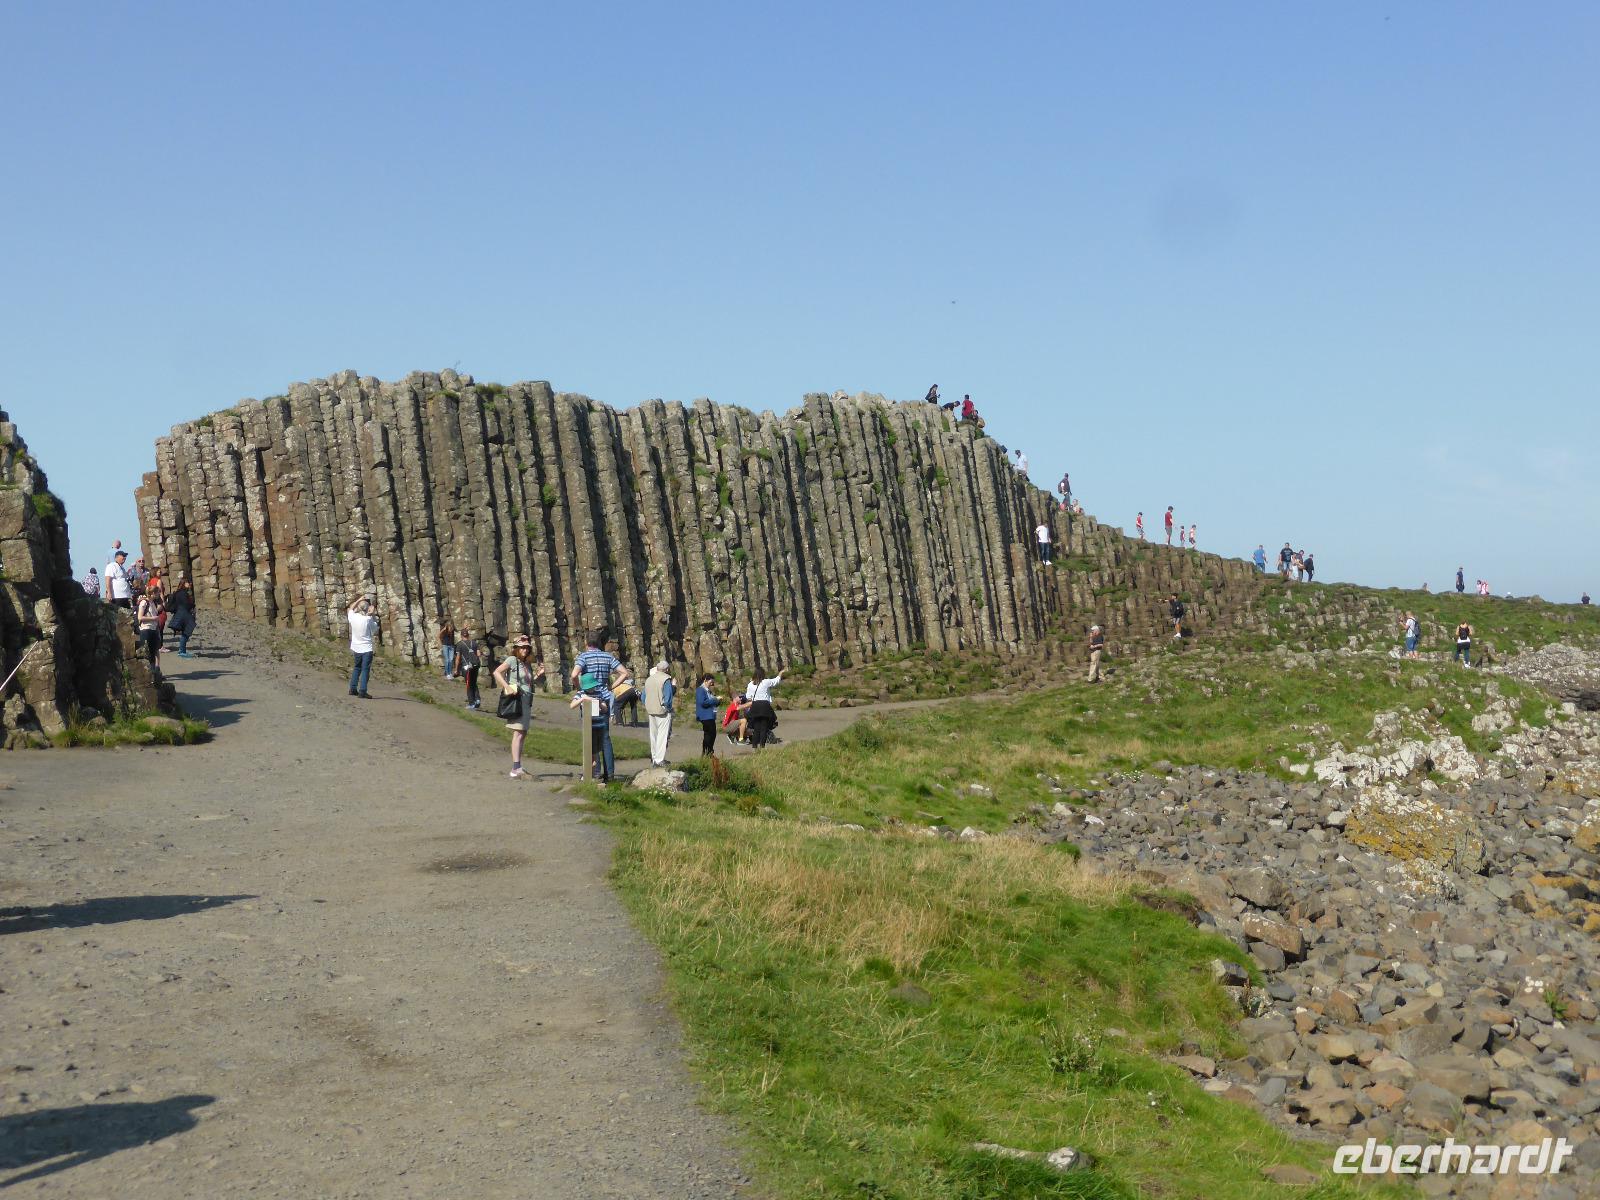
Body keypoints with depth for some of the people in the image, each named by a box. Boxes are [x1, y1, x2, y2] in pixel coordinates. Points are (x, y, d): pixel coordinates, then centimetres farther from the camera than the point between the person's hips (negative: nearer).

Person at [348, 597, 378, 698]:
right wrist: (372, 615, 0)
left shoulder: (353, 617, -2)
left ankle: (353, 689, 21)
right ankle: (362, 691, -9)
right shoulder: (368, 619, -14)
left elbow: (351, 608, 20)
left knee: (356, 668, 20)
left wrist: (359, 600, 21)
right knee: (365, 670, -3)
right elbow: (375, 629, 1)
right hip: (366, 649, -5)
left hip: (356, 648, 5)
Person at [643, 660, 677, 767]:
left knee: (653, 735, 15)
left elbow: (644, 697, 15)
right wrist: (668, 707, -2)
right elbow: (668, 697, -15)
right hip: (662, 711, -7)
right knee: (662, 735, -3)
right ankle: (660, 760, -7)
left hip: (651, 711, 7)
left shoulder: (649, 679, 10)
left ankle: (654, 758, 22)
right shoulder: (666, 679, -12)